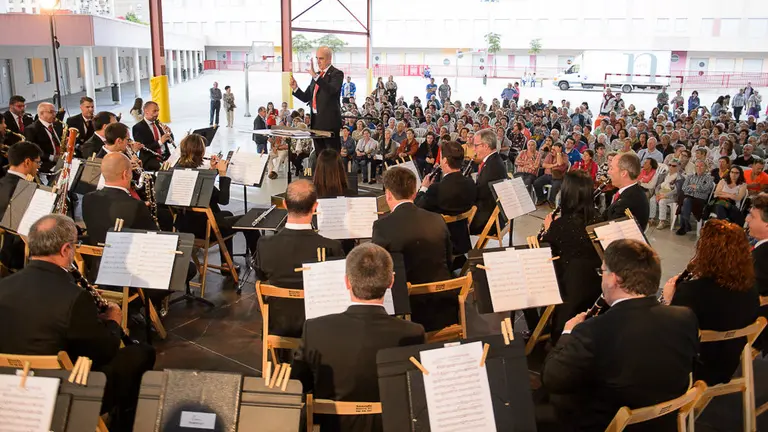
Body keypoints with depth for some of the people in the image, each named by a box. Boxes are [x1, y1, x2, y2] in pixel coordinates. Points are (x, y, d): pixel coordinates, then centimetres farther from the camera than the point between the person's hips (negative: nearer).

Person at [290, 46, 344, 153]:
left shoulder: (336, 74, -4)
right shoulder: (317, 75, 18)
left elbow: (332, 90, -24)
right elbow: (306, 98, 18)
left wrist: (315, 76, -31)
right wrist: (295, 88, 1)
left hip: (329, 121, -7)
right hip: (316, 121, 7)